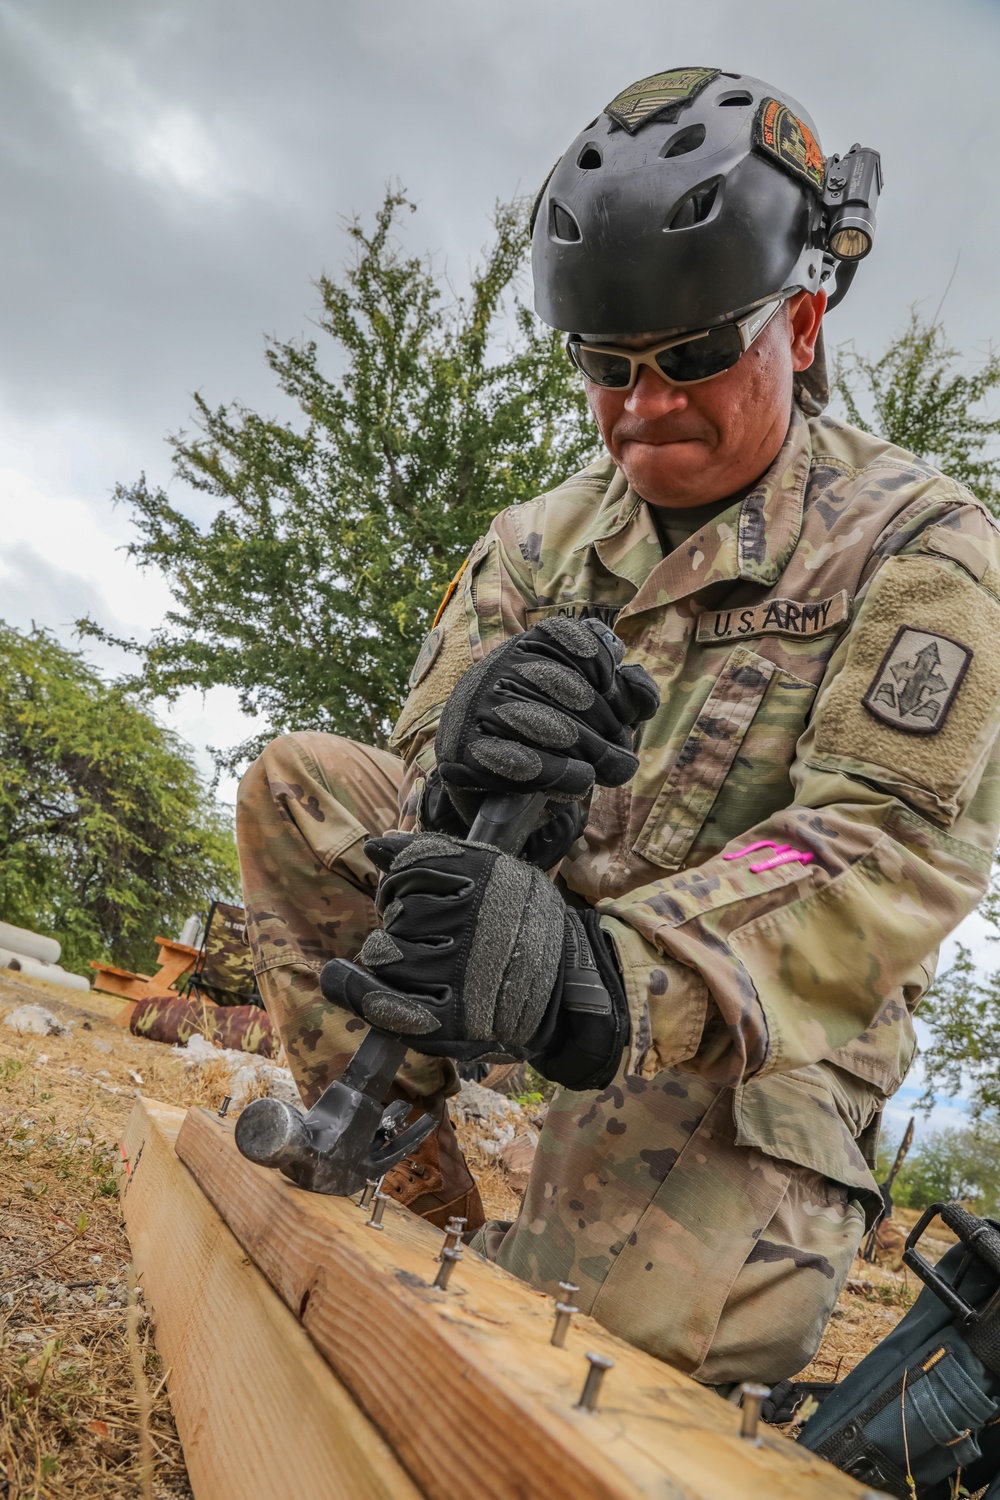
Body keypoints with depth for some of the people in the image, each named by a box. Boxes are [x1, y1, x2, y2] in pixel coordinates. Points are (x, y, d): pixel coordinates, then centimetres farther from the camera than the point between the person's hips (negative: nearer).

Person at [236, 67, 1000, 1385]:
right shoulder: (538, 540, 5)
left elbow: (892, 848, -21)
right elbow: (419, 775, -1)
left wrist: (610, 979, -37)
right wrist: (464, 771, -29)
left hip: (742, 1039, -4)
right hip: (547, 925, 5)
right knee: (293, 782, -8)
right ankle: (411, 1187, -2)